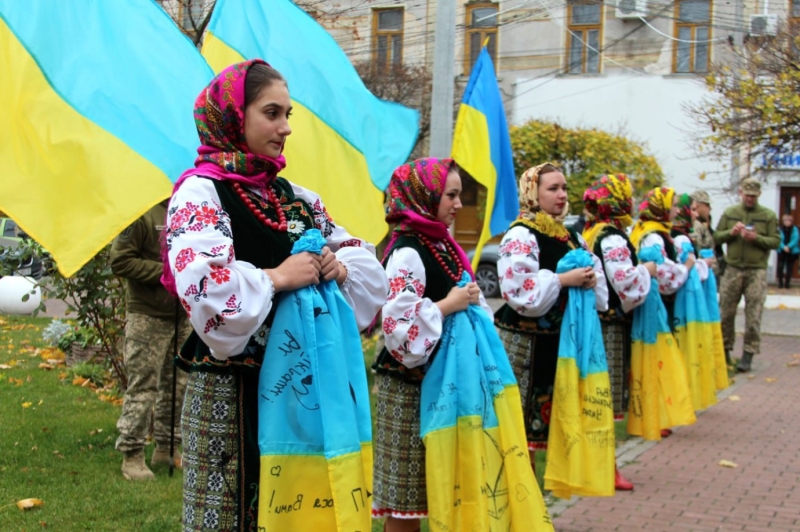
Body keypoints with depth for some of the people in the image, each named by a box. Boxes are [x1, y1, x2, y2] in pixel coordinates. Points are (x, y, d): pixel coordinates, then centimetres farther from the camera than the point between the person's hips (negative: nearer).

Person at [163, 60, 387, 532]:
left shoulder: (295, 197, 11)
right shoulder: (200, 191, -11)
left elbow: (364, 257, 17)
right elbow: (201, 283, -28)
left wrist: (340, 267, -5)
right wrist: (276, 277, -19)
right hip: (229, 386, -7)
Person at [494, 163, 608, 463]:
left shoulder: (570, 237, 12)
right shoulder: (521, 235, -12)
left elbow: (595, 271, 19)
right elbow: (519, 289, -24)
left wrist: (591, 280, -4)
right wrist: (565, 279, -22)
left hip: (560, 337, 8)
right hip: (527, 341, -8)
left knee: (551, 412, 15)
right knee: (522, 414, -1)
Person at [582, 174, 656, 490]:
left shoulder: (589, 235, 10)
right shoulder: (612, 239, -16)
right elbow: (628, 285, -21)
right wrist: (647, 270, -3)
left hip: (594, 320, 9)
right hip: (612, 326, -9)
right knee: (608, 402, -2)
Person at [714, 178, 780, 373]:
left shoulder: (768, 216, 4)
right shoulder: (729, 213, 9)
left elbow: (776, 241, -1)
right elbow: (716, 237, 8)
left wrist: (757, 238, -17)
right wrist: (731, 232, -11)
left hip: (757, 271, -2)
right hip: (733, 269, 2)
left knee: (753, 315, -3)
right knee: (725, 313, 4)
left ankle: (748, 354, 3)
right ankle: (725, 350, 17)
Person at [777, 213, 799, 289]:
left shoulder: (795, 229, -2)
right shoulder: (780, 229, -2)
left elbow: (796, 239, -11)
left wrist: (789, 246, -22)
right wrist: (784, 247, -23)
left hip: (792, 252, 0)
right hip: (781, 251, 0)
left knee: (789, 267, 4)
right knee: (780, 266, -6)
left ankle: (787, 283, 12)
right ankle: (780, 282, 4)